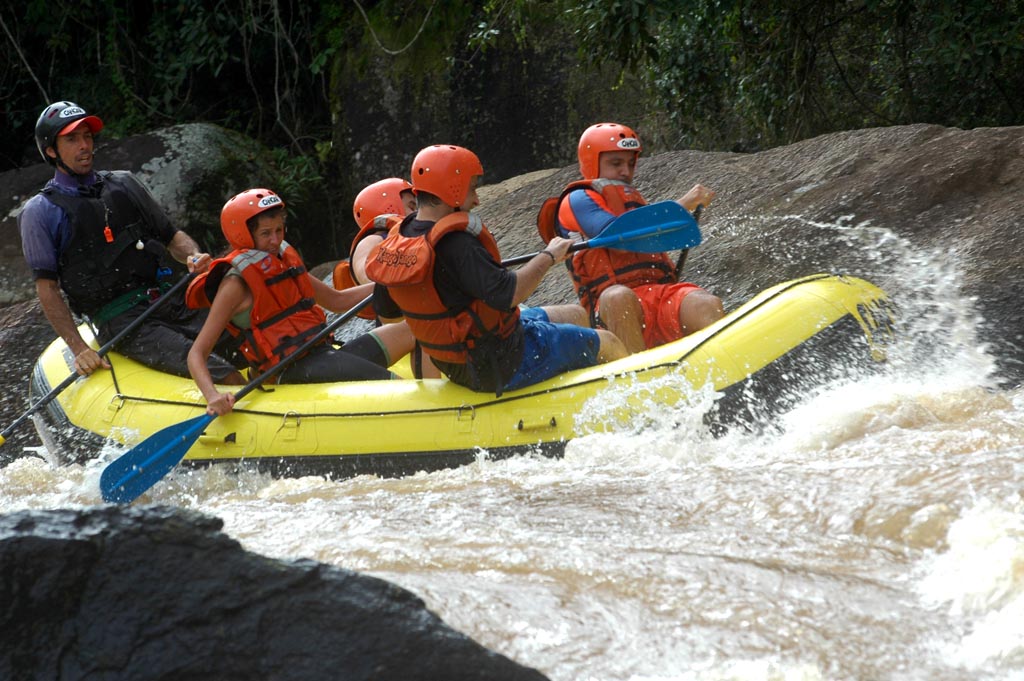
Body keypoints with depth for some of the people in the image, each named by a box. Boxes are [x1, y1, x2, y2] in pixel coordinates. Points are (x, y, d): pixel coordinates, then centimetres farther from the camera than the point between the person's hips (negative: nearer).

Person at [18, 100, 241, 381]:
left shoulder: (124, 184, 18)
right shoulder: (41, 212, 3)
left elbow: (172, 236, 21)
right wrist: (79, 348, -12)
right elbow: (47, 288, -2)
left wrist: (194, 257, -3)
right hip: (119, 323, -6)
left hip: (169, 302, 6)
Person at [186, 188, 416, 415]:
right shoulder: (236, 283, -7)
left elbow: (337, 300, 29)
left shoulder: (284, 261, 16)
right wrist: (213, 396, -31)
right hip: (297, 370, -9)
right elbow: (197, 354, -12)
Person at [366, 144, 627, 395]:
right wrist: (548, 257, -22)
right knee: (608, 344, 2)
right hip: (501, 366, -10)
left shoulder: (395, 241, -2)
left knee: (577, 315, 27)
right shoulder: (454, 244, -30)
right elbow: (506, 294, -36)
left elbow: (385, 309, 9)